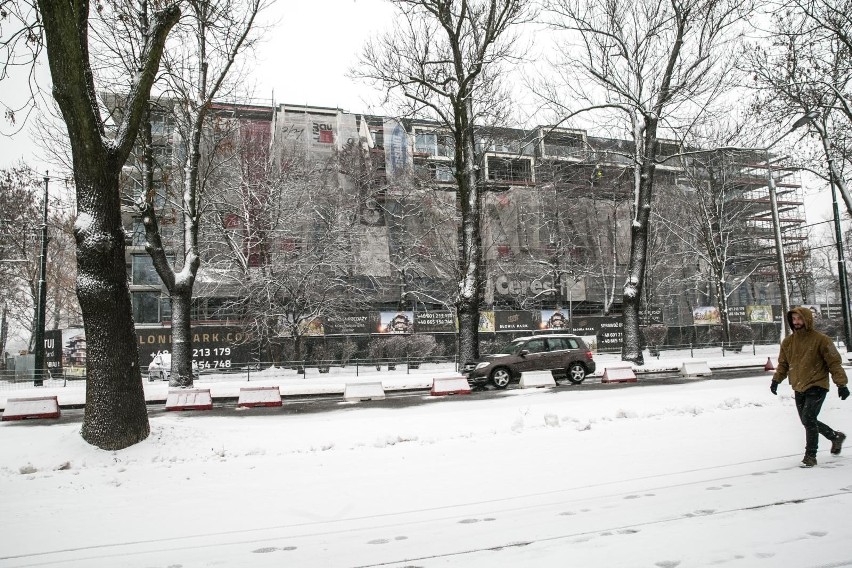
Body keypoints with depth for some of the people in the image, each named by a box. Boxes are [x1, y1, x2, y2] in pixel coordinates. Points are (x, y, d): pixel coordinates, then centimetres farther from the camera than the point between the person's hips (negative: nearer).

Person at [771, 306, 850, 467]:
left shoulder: (821, 340, -10)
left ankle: (810, 456, -3)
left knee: (809, 420, -15)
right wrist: (776, 380, 7)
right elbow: (783, 364, 16)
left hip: (817, 386, -6)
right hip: (799, 389, 6)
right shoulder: (788, 342, 5)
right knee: (808, 422, 15)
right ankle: (836, 436, 40)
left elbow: (834, 363, -8)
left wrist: (841, 383, -13)